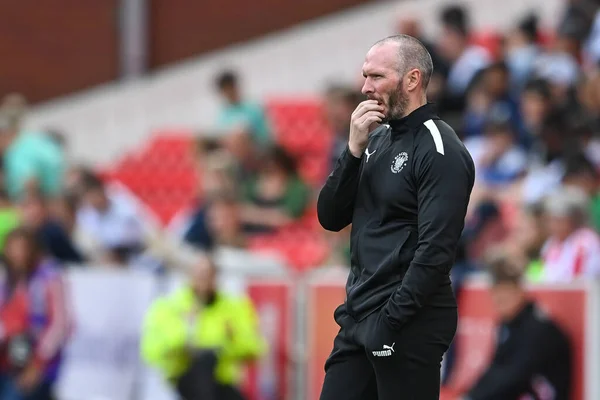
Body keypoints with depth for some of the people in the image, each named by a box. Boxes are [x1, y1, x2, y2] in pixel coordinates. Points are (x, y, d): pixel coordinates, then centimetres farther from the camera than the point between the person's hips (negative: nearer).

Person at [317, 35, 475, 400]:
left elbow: (436, 251, -18)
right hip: (358, 316, 8)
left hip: (408, 325, -8)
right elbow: (331, 218, 9)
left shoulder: (440, 150, -11)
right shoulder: (378, 139, 13)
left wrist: (390, 321, -19)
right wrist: (355, 150, -4)